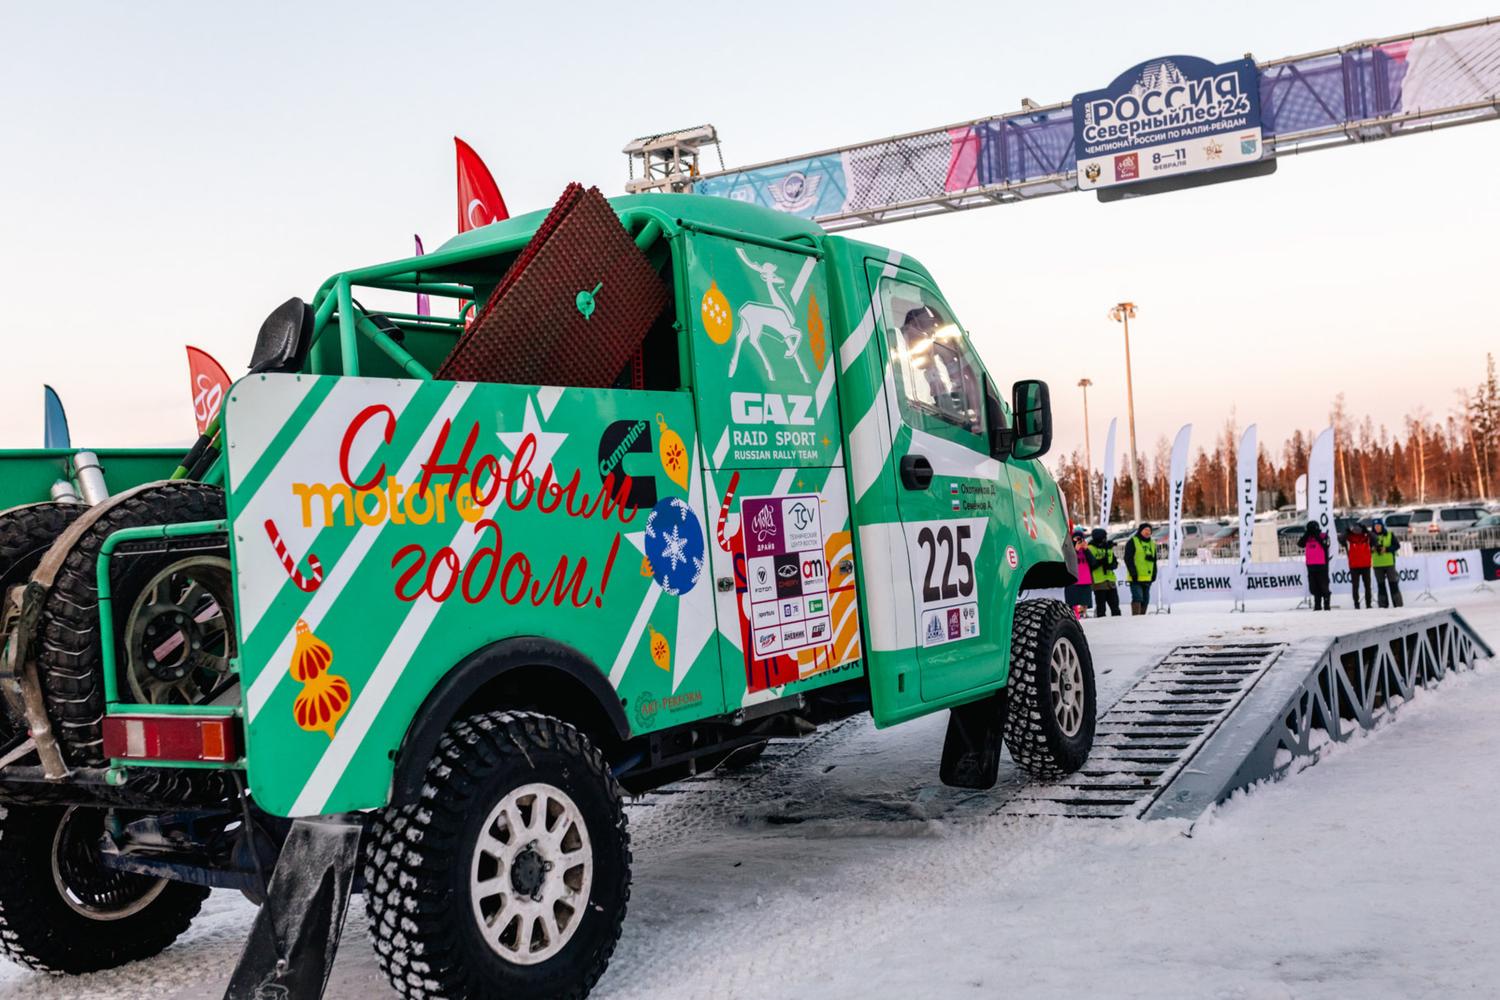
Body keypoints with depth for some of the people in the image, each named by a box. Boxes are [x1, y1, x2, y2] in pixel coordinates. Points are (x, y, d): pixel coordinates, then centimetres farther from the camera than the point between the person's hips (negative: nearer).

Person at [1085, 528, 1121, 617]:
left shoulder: (1109, 547, 14)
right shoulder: (1090, 548, -6)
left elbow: (1115, 562, 13)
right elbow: (1091, 564, -14)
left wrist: (1111, 565, -8)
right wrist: (1100, 561, -27)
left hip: (1110, 580, 6)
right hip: (1098, 582, -6)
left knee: (1115, 605, 9)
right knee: (1101, 607, -1)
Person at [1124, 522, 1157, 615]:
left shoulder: (1152, 544, 18)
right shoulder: (1132, 542, -4)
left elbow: (1154, 561, 22)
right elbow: (1128, 559, -10)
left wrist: (1154, 574, 11)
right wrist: (1133, 573, -16)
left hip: (1147, 578, 7)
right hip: (1136, 578, -7)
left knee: (1145, 599, 8)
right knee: (1137, 598, -15)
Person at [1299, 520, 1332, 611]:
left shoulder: (1323, 536, -2)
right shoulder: (1307, 538, 13)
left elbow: (1324, 544, -20)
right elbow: (1300, 544, 0)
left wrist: (1316, 535, -15)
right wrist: (1306, 534, -4)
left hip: (1321, 566, -6)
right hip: (1311, 565, 6)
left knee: (1323, 586, -3)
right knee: (1314, 587, 8)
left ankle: (1327, 605, 3)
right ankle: (1317, 605, 15)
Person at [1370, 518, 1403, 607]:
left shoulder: (1390, 535, 2)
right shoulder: (1372, 536, 8)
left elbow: (1397, 545, -3)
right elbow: (1368, 549, 11)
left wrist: (1386, 549, -15)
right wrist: (1372, 549, -11)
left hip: (1389, 563, -2)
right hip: (1377, 564, 2)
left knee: (1393, 583, -2)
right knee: (1380, 584, 4)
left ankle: (1397, 603, 1)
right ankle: (1383, 604, 8)